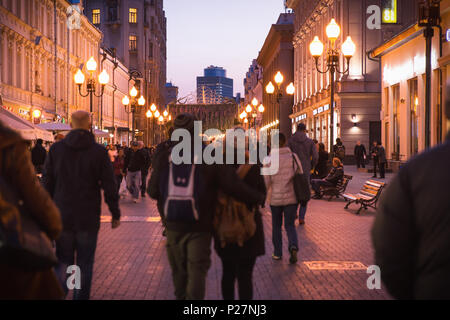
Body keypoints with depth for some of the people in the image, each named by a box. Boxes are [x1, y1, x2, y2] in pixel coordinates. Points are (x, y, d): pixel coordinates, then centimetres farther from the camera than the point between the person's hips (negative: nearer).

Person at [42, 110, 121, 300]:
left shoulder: (56, 149, 0)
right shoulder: (99, 151, -7)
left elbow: (47, 184, 3)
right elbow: (109, 186, -6)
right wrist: (115, 213, 3)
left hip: (62, 218, 2)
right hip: (88, 219, -2)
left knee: (63, 262, 12)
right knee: (84, 264, 10)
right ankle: (81, 296, 13)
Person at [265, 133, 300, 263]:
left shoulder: (269, 160, -7)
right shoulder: (293, 157, -3)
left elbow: (266, 182, -6)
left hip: (275, 198, -1)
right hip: (292, 198, 1)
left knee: (276, 226, 16)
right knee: (290, 225, 9)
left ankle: (277, 253, 22)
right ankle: (293, 247, -15)